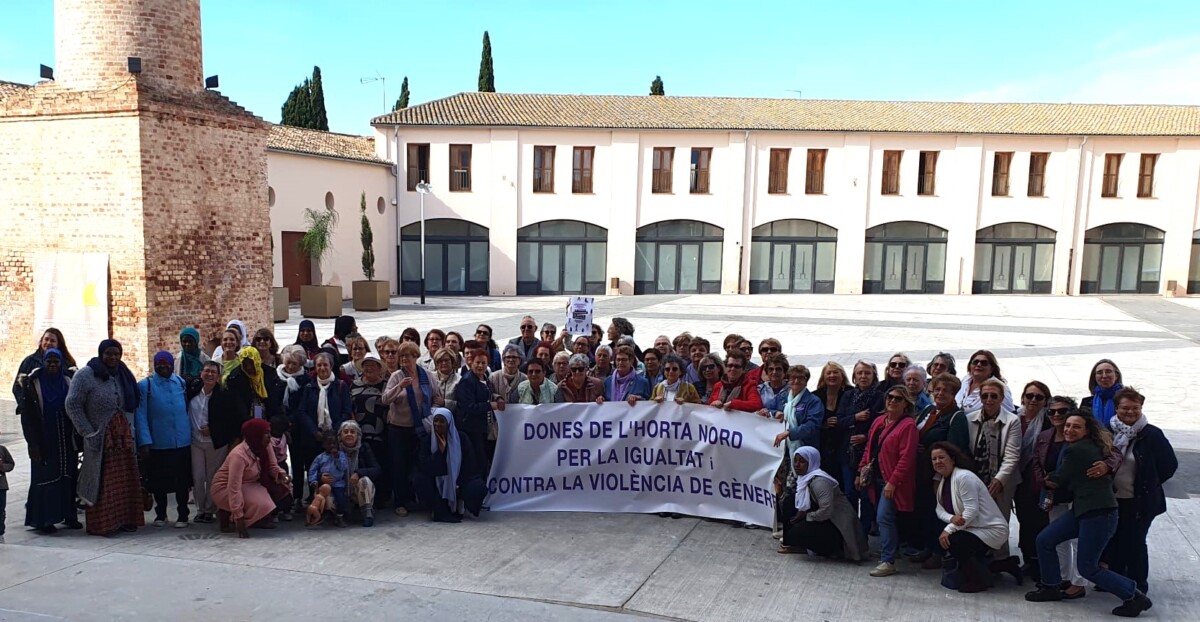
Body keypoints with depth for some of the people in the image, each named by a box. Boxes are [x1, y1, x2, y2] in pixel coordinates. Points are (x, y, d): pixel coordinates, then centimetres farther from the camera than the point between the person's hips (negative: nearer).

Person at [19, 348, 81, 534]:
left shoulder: (69, 381, 5)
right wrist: (33, 443, -10)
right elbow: (27, 415, -5)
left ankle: (69, 515, 14)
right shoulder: (33, 384, -4)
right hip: (44, 440, -3)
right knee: (44, 478, 0)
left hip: (66, 440, 3)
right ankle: (43, 520, 7)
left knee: (68, 476, 6)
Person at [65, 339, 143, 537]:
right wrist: (89, 433, -13)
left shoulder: (125, 374, 10)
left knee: (126, 480, 6)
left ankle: (125, 520, 14)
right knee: (102, 482, -1)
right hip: (100, 439, -5)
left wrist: (130, 429, 6)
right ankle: (101, 524, 7)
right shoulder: (85, 375, -6)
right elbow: (73, 405, -10)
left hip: (124, 437, 5)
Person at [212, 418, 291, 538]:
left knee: (283, 485, -8)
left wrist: (281, 475, -26)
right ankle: (226, 515, -4)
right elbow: (234, 488, -34)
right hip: (225, 488, -8)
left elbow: (272, 467, -1)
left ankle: (260, 519, 5)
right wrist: (238, 517, -35)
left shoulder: (265, 446, -9)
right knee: (261, 504, -29)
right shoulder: (239, 455, -32)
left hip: (249, 484, 8)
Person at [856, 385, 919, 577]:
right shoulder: (879, 421, 12)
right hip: (875, 478, 8)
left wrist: (893, 482, -20)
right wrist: (861, 472, 10)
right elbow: (869, 449, 17)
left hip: (891, 481, -8)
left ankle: (888, 562, -8)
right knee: (867, 514, 13)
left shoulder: (908, 425, -12)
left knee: (884, 517, -13)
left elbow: (906, 458, -18)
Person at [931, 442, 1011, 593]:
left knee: (951, 541, -25)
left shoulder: (964, 477, -20)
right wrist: (951, 518, -19)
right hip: (972, 529, 9)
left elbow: (971, 511, -24)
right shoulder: (943, 481, 9)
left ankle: (979, 580, -4)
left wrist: (949, 530, -25)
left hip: (991, 530, -9)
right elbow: (940, 509, 4)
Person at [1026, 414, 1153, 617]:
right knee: (1044, 540, 9)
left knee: (1087, 568, -2)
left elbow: (1058, 481, -7)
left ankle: (1135, 597, 10)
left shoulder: (1075, 450, -17)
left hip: (1098, 514, -10)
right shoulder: (1093, 446, 11)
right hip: (1083, 509, 10)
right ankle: (1051, 588, 23)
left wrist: (1048, 480, 13)